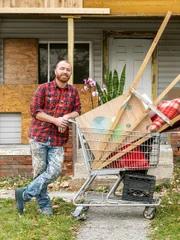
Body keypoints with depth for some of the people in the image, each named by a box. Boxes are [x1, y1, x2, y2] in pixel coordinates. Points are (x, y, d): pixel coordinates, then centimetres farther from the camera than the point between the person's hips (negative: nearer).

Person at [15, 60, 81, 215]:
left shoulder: (73, 91, 12)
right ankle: (44, 205, 15)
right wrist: (55, 120, -15)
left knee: (55, 171, -9)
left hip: (58, 139, 3)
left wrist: (67, 116, -10)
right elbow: (35, 111, -5)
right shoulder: (44, 88, 1)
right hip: (39, 136, -3)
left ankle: (25, 194, 3)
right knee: (40, 171, 1)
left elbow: (77, 111, 12)